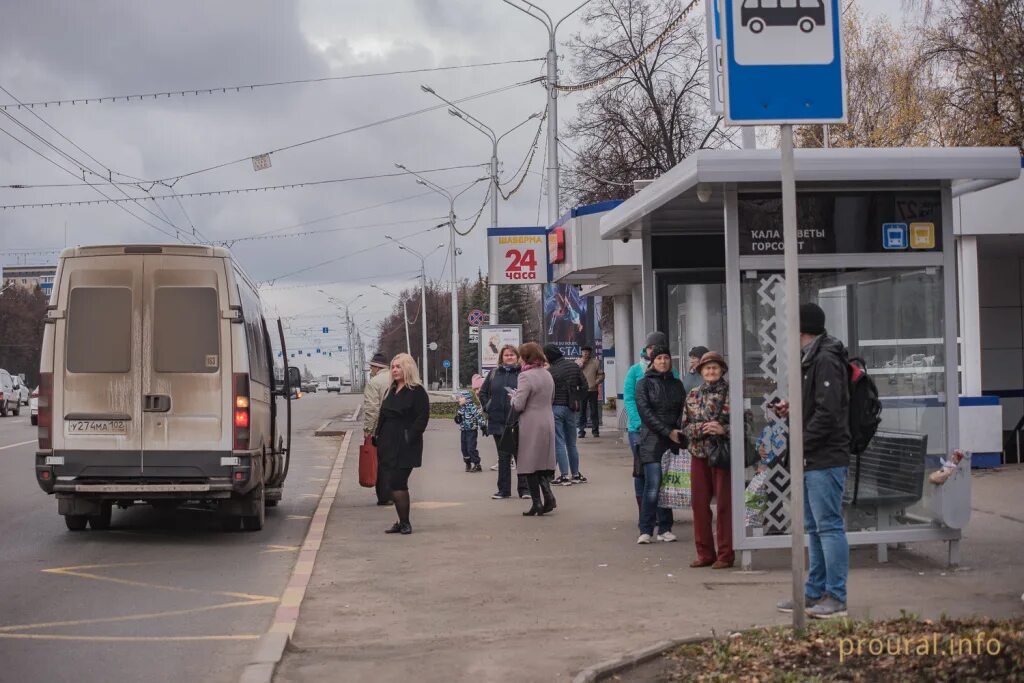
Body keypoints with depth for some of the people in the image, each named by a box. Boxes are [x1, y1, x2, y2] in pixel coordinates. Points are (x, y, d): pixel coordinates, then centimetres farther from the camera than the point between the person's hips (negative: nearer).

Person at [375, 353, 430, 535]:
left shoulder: (417, 391, -8)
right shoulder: (391, 391, 16)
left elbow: (422, 418, -14)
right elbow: (383, 416, 20)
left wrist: (409, 439, -19)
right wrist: (379, 437, 9)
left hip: (405, 447, -8)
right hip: (390, 445, 8)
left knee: (397, 484, -10)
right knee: (397, 484, 10)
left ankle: (404, 523, -3)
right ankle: (403, 522, 16)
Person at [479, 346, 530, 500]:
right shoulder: (494, 374, 10)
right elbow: (483, 392, 19)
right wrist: (487, 407, 7)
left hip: (518, 422, -4)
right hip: (498, 422, 4)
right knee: (503, 457, 10)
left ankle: (524, 489, 7)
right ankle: (504, 489, 16)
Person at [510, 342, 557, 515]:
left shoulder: (526, 376, -16)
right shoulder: (547, 375, 9)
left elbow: (518, 406, -18)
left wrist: (514, 395, 3)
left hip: (531, 426, -7)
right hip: (548, 423, 7)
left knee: (530, 465, 2)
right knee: (543, 462, 15)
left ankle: (537, 503, 3)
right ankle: (548, 497, 2)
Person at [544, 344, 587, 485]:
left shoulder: (550, 372, -14)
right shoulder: (574, 366, 2)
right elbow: (583, 385, 6)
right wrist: (575, 398, 12)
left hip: (555, 408, -5)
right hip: (570, 408, 5)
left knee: (559, 444, 0)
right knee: (571, 443, 15)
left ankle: (565, 476, -2)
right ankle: (575, 474, 18)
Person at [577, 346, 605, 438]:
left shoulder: (596, 362, 7)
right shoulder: (578, 362, 9)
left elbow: (601, 375, 7)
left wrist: (597, 382, -8)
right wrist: (581, 364, -10)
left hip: (593, 390, -1)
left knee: (594, 411, 2)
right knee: (582, 411, 3)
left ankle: (595, 430, 8)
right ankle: (582, 431, 7)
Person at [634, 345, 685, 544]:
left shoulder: (676, 384, 15)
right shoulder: (644, 383, 2)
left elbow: (683, 410, 12)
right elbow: (645, 412, -7)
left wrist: (679, 430, -8)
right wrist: (668, 431, -13)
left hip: (673, 442, 4)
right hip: (652, 440, -4)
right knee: (653, 485, -11)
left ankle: (665, 529, 11)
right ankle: (645, 530, -8)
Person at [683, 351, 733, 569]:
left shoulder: (731, 394, -2)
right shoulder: (693, 396, 11)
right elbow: (686, 427, 9)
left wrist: (723, 429, -18)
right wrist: (701, 428, -10)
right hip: (699, 454, 4)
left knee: (724, 504, -3)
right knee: (699, 503, 5)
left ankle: (725, 555, 5)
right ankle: (705, 553, 15)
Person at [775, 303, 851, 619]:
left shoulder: (825, 361, -15)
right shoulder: (813, 359, 17)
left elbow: (827, 412, -22)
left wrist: (801, 444, -17)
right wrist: (792, 408, 9)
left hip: (825, 459, -11)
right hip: (812, 461, 11)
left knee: (828, 526, -6)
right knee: (814, 527, 14)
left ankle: (836, 598, -2)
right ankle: (815, 592, 22)